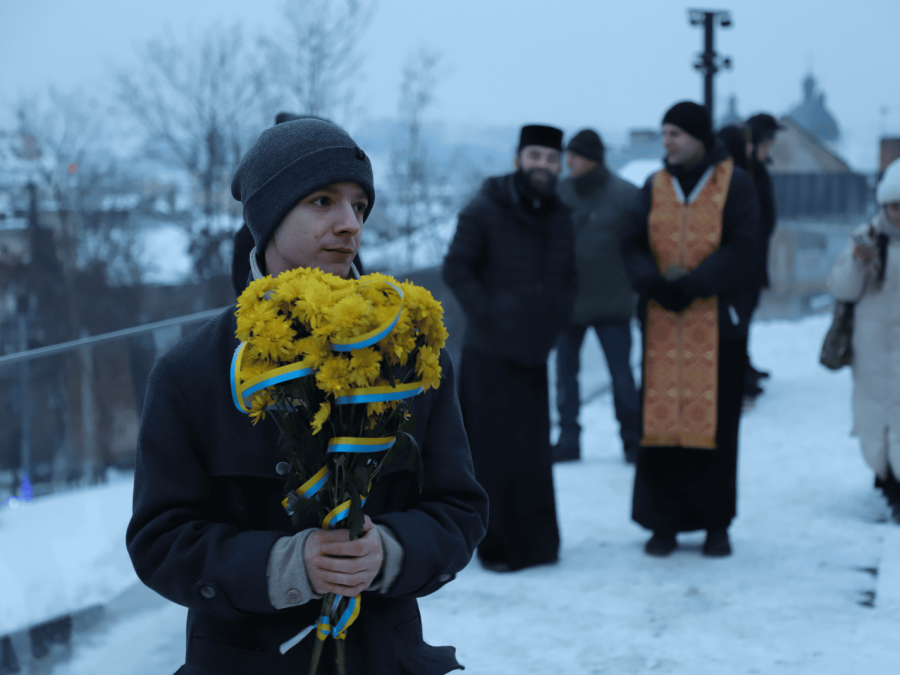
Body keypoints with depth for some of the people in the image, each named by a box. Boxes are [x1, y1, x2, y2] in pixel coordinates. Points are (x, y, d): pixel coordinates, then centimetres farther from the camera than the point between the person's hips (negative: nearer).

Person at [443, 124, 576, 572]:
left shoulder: (560, 217, 10)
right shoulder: (485, 210, -7)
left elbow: (567, 278, 21)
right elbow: (455, 269, -7)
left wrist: (554, 320, 6)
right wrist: (487, 315, -15)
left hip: (534, 354, 5)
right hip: (489, 354, -5)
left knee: (532, 449, 9)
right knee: (493, 451, -4)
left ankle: (534, 542, 19)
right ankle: (496, 545, 6)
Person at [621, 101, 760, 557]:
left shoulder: (734, 184, 0)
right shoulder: (655, 187, 9)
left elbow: (741, 248, -8)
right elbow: (633, 246, 5)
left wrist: (693, 284, -18)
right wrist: (655, 282, -15)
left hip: (717, 323, -2)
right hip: (662, 323, 3)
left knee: (715, 421, 1)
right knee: (660, 418, 0)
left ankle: (716, 524, 11)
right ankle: (663, 523, 8)